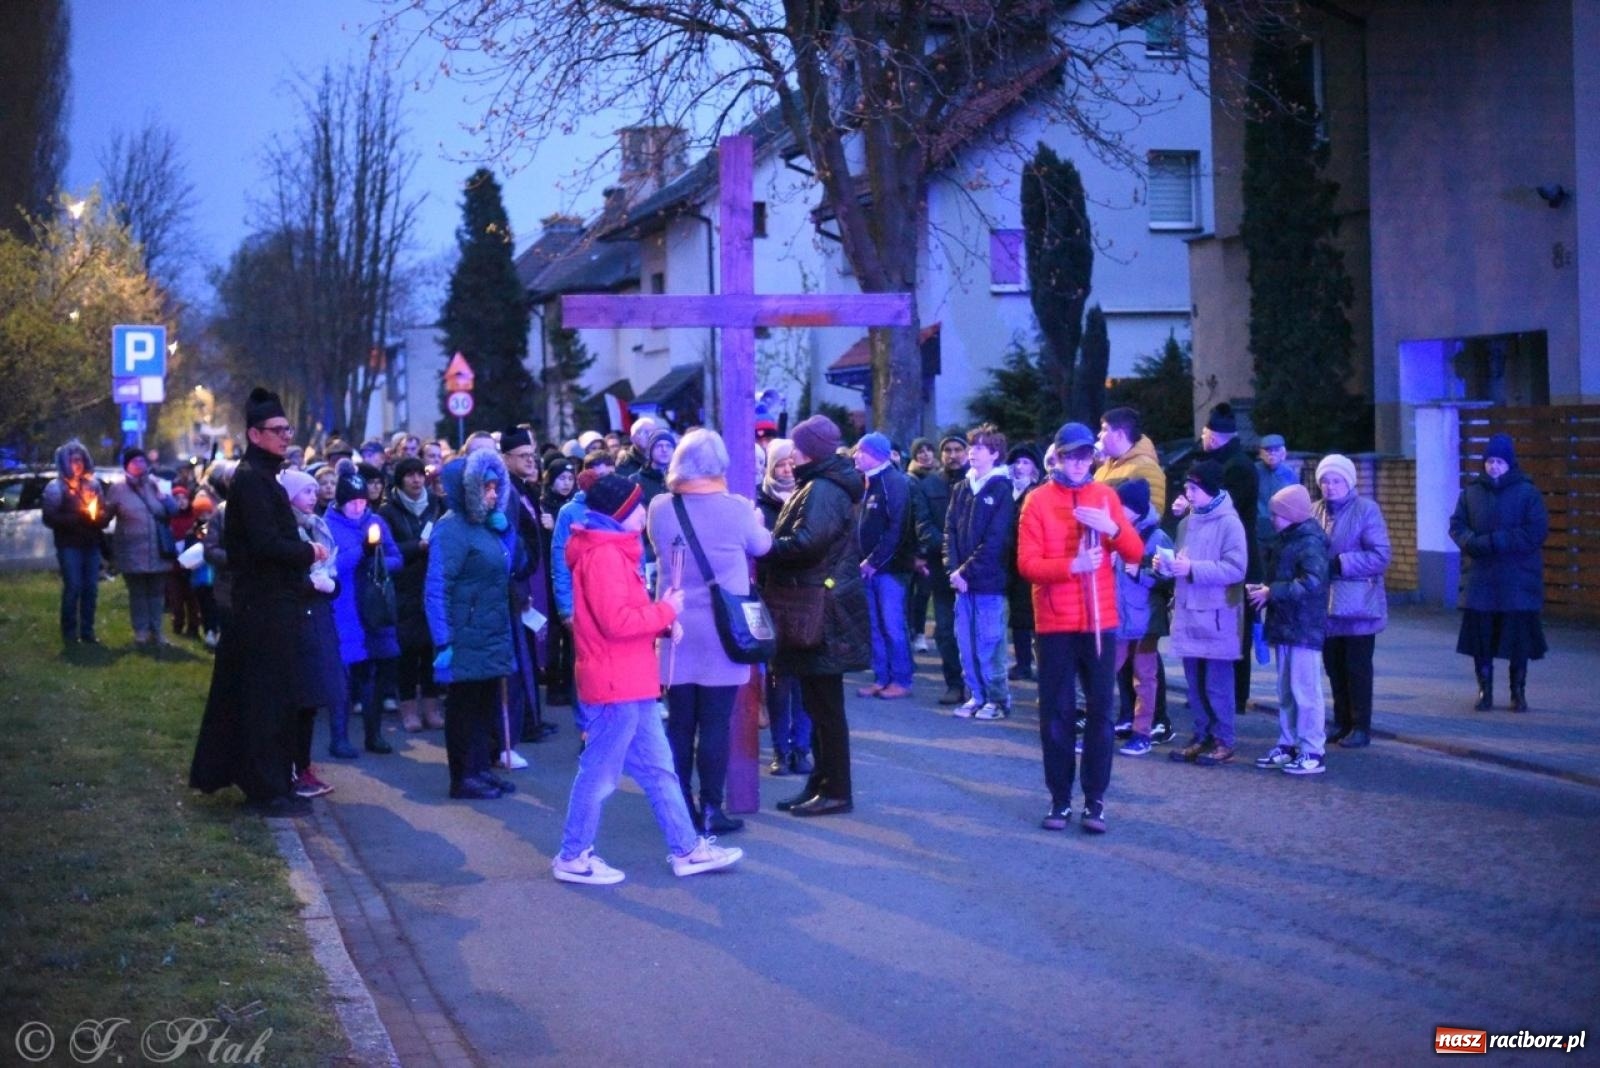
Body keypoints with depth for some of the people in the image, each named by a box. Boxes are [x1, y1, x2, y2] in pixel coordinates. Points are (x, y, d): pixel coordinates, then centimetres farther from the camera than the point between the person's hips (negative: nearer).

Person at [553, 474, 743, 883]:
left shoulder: (613, 550, 16)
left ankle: (686, 848, 18)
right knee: (601, 773, -1)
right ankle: (572, 857, 10)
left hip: (631, 685, 11)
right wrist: (665, 611, -11)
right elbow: (617, 621, -25)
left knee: (657, 768, 13)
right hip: (614, 686, -11)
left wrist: (661, 617, 4)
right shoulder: (603, 555, -17)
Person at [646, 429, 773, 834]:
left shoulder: (659, 509, -4)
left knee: (679, 723, 9)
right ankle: (711, 809, 3)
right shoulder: (737, 508, -10)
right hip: (722, 631, -3)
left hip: (677, 630, 3)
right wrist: (756, 518, 30)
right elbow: (762, 545, 9)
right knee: (715, 723, 1)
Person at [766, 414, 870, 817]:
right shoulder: (817, 486, 17)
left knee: (824, 704, -4)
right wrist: (773, 543, 0)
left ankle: (836, 791, 3)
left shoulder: (822, 490, -16)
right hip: (817, 609, 10)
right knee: (818, 702, 15)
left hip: (822, 613, -10)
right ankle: (822, 783, 22)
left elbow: (805, 542, -27)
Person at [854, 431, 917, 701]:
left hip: (890, 568, -8)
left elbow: (897, 529, -18)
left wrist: (874, 561, -16)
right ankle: (881, 679, 16)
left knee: (892, 626, -4)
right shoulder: (870, 484, 15)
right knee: (875, 626, 10)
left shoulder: (895, 483, -11)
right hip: (870, 567, 8)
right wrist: (864, 561, 6)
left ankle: (901, 681, 3)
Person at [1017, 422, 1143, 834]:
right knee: (1056, 712, 2)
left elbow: (1135, 553, 2)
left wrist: (1113, 527, -17)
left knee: (1100, 710, 2)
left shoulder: (1106, 495, 7)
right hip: (1055, 623, -2)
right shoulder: (1038, 500, -1)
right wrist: (1071, 565, -24)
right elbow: (1027, 563, -9)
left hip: (1100, 621, 2)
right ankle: (1060, 799, 10)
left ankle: (1095, 800, 8)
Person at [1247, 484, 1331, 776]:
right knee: (1286, 691, 14)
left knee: (1305, 691, -7)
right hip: (1285, 626, 10)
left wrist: (1271, 592, -22)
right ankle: (1288, 746, 21)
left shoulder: (1310, 543, -15)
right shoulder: (1286, 540, 15)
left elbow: (1311, 583, -26)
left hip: (1304, 628, -10)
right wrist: (1264, 588, 5)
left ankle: (1313, 753, -2)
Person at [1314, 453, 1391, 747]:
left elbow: (1380, 557, -13)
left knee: (1357, 667, 0)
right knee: (1333, 666, 10)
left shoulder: (1366, 509, -7)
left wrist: (1339, 564, -19)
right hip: (1325, 604, 5)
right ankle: (1342, 723, 21)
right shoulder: (1314, 511, 9)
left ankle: (1361, 727, 8)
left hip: (1357, 605, -5)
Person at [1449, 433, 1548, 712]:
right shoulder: (1471, 493, 7)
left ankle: (1518, 692, 14)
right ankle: (1485, 691, 13)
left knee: (1519, 637, 2)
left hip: (1518, 581, -2)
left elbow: (1537, 531, -10)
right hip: (1481, 580, 2)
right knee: (1480, 636, 2)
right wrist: (1472, 542, -16)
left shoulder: (1528, 493, -3)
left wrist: (1495, 541, -16)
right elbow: (1457, 526, 6)